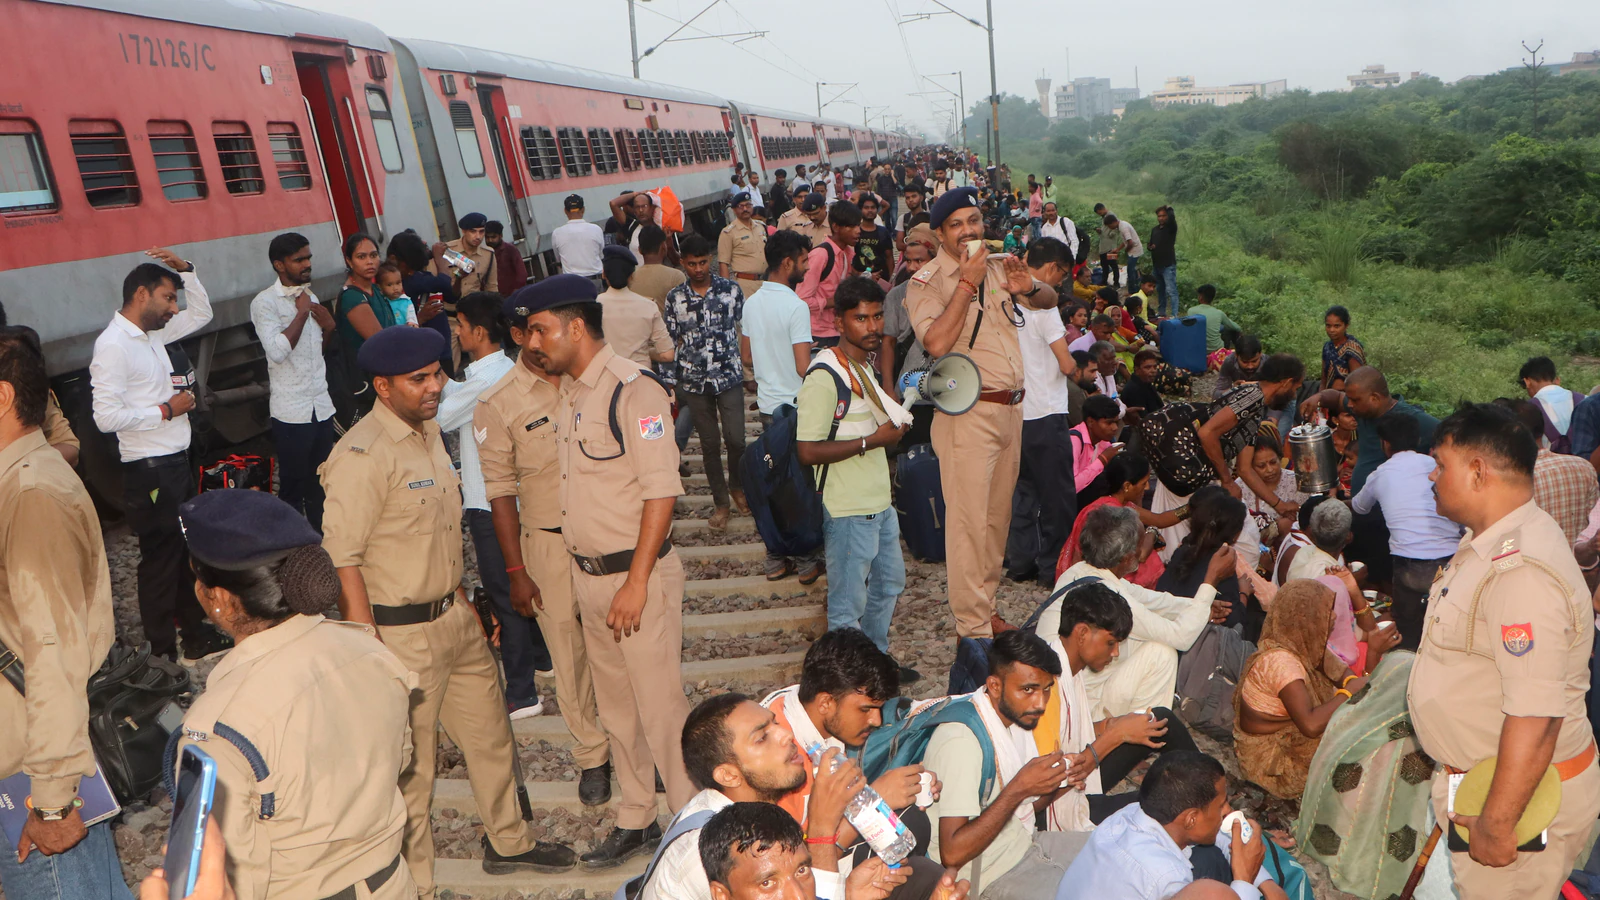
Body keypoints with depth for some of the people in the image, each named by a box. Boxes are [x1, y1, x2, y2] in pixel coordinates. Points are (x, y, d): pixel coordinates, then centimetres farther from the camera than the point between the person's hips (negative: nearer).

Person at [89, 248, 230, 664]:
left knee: (187, 555, 18)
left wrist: (185, 269, 9)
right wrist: (166, 411, -16)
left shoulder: (153, 333, 10)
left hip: (177, 462, 9)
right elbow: (106, 416, -23)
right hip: (150, 472, -9)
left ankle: (195, 636, 30)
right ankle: (163, 654, 13)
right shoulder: (112, 345, -16)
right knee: (159, 561, 1)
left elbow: (201, 314, 23)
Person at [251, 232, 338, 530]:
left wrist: (328, 326, 4)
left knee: (320, 483, 15)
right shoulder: (265, 302, -9)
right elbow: (277, 351, -23)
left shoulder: (310, 297, 13)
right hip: (291, 412, -6)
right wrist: (302, 313, -15)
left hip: (322, 406, 6)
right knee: (293, 485, 4)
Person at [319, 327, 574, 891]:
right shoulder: (362, 454, -21)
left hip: (454, 617, 9)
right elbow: (340, 558, -23)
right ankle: (415, 883, 25)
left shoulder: (428, 429, 7)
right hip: (402, 633, -9)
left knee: (490, 734, 21)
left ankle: (507, 841, 42)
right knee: (411, 765, 6)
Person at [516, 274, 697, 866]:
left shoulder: (631, 390, -16)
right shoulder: (570, 394, 10)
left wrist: (636, 582, -21)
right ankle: (636, 822, 33)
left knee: (660, 707, 0)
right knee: (616, 708, 18)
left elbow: (661, 490, -20)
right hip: (588, 574, 8)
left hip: (636, 573, -8)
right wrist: (587, 573, 8)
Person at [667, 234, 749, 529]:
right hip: (695, 382, 1)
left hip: (730, 377, -1)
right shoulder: (674, 297, 1)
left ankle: (737, 487, 24)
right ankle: (720, 502, 21)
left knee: (735, 439, -4)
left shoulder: (731, 290, -2)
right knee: (709, 443, 8)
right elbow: (671, 341, 6)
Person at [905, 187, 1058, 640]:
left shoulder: (998, 266, 10)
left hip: (1011, 409, 7)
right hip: (967, 412, -7)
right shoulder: (927, 281, -9)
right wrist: (967, 283, -20)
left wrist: (1029, 288, -1)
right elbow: (936, 343, -26)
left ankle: (987, 606, 27)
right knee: (969, 521, -6)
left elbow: (1051, 300, 23)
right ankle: (972, 628, 2)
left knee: (998, 515, 14)